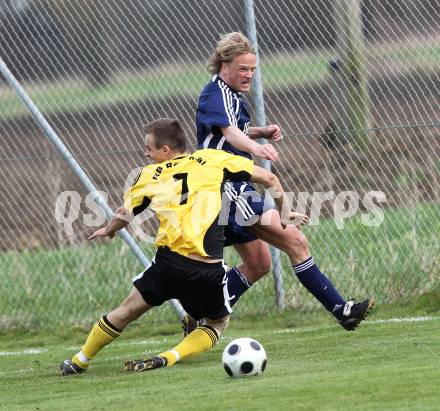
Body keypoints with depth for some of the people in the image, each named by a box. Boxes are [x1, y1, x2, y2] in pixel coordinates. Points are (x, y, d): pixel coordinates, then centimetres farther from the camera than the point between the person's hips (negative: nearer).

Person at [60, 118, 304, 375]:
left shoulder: (150, 176, 13)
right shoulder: (213, 159, 11)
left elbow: (124, 215, 30)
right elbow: (269, 178, 12)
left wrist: (108, 230, 52)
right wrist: (284, 213, 28)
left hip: (170, 262, 1)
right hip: (210, 272, -1)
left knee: (128, 310, 24)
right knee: (218, 323, 23)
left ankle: (80, 361, 31)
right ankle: (169, 358, 1)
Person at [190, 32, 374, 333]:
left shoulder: (230, 94, 17)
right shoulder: (217, 95, -14)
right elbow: (229, 132, -34)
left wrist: (261, 132, 13)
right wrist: (255, 147, -54)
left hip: (235, 188, 11)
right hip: (227, 187, -11)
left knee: (258, 265, 17)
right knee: (295, 241, -16)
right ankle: (340, 309, -17)